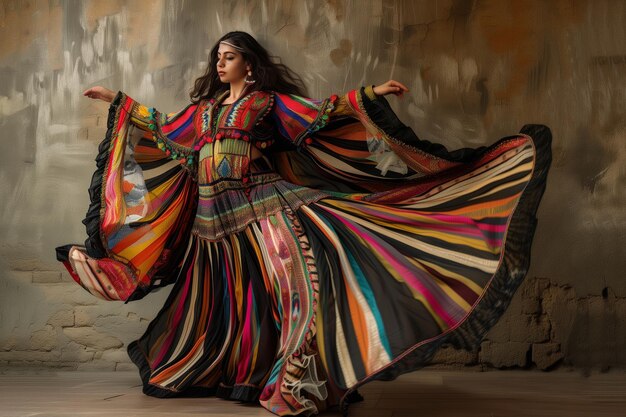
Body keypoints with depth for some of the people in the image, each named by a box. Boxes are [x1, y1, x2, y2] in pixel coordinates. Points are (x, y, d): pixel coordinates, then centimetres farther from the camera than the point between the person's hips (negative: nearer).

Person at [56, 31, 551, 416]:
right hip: (213, 218, 5)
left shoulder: (269, 101, 7)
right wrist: (118, 100, 36)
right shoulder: (204, 106, 21)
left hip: (261, 207, -5)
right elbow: (164, 128, 30)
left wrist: (369, 94, -14)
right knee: (216, 302, 13)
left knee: (292, 278, -20)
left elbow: (318, 112, -3)